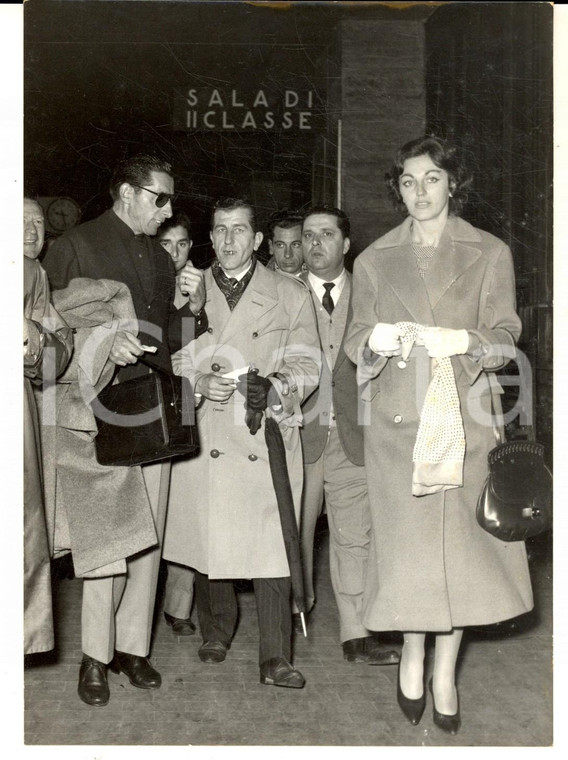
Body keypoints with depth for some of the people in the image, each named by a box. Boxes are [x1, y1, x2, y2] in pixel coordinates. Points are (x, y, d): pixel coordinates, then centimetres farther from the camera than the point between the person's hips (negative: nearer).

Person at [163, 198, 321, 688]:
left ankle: (276, 658, 2)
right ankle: (216, 633, 29)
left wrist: (274, 388, -16)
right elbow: (170, 359, 12)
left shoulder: (291, 295, 8)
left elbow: (306, 366, 4)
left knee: (271, 547, -7)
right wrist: (199, 381, -9)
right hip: (206, 439, 2)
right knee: (208, 541, 6)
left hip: (267, 438, -1)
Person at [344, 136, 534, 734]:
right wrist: (375, 340, -17)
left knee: (461, 542, 1)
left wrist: (462, 340, -22)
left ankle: (445, 673, 17)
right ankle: (412, 657, 22)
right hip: (397, 421, 1)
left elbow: (504, 337, -1)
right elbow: (355, 343, 7)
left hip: (466, 419, 0)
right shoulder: (374, 261, 11)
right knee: (407, 543, -1)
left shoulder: (490, 253, 6)